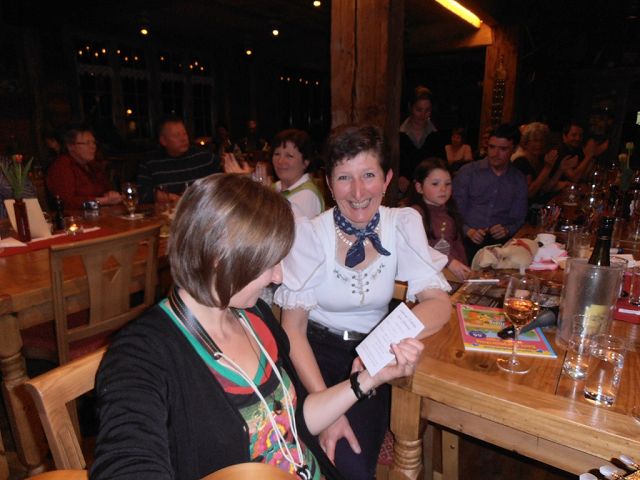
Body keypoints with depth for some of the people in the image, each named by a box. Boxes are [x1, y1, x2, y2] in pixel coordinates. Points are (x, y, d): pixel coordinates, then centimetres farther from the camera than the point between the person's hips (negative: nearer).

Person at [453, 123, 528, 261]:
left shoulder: (519, 180, 14)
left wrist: (507, 230, -6)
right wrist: (468, 231, -15)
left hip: (501, 243, 3)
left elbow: (519, 218, 16)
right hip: (468, 240, -2)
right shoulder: (468, 171, 5)